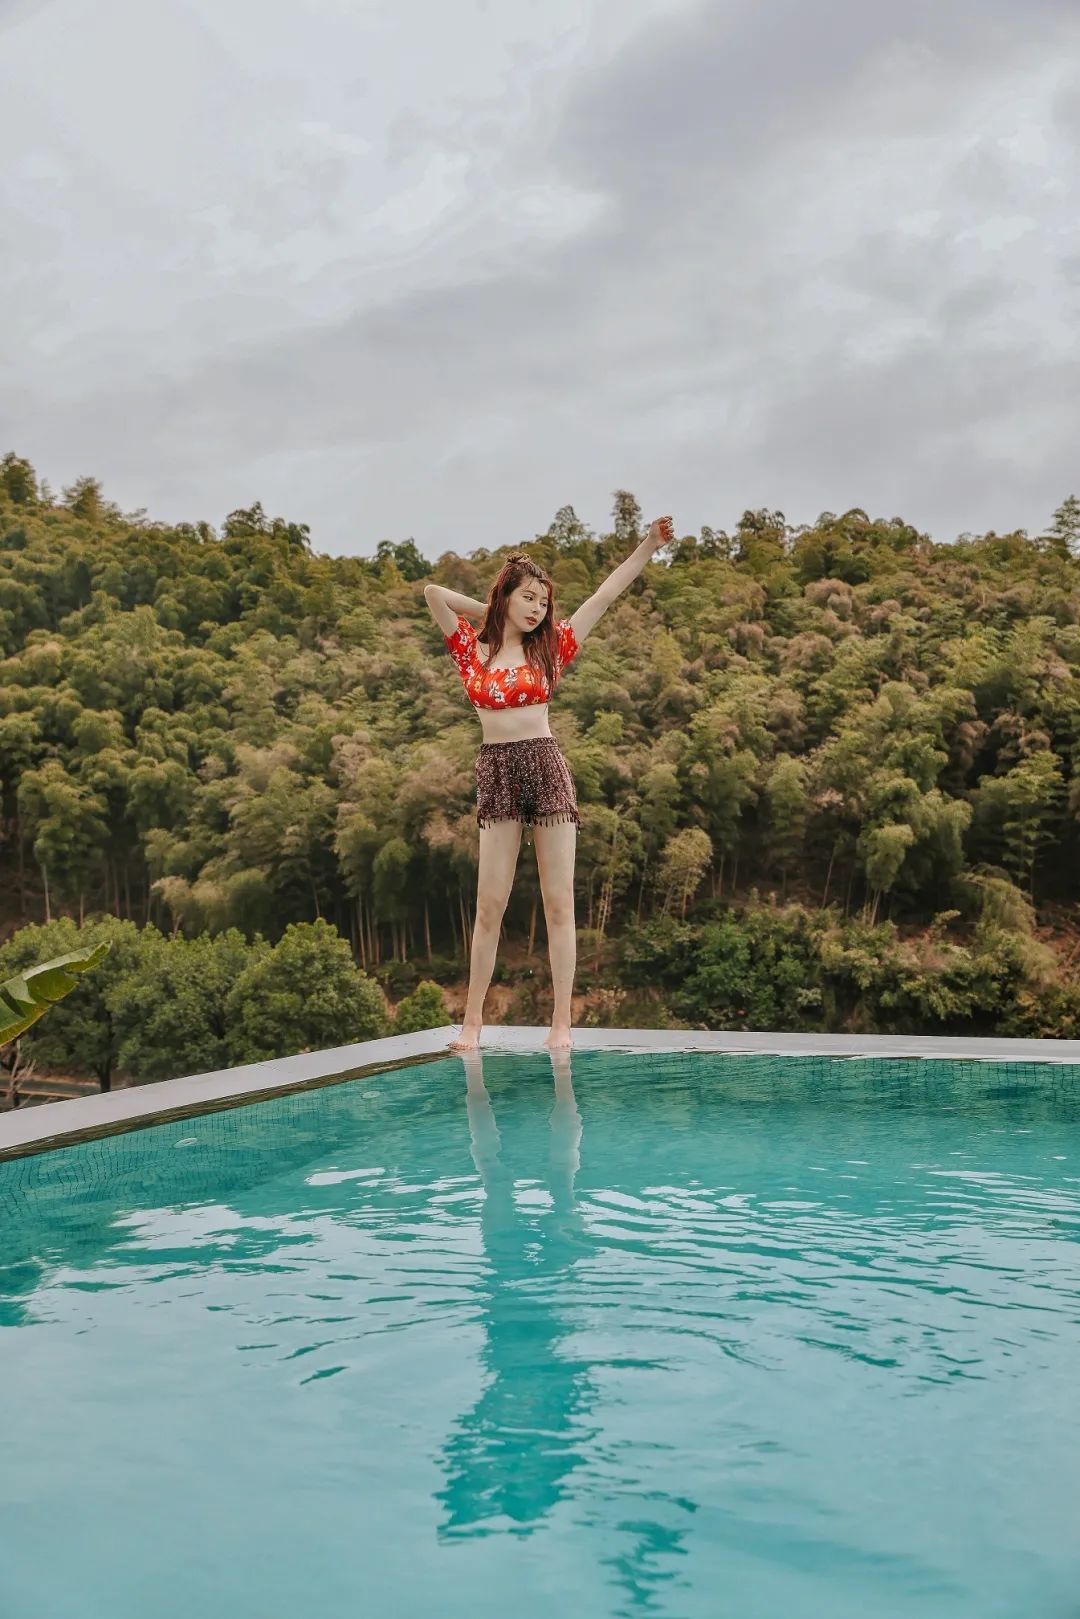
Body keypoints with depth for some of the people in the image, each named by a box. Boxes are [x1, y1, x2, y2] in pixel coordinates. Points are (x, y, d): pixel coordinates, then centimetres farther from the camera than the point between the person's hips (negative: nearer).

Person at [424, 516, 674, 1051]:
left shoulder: (548, 648, 9)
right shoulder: (471, 649, 8)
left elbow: (605, 595, 9)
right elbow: (433, 592, 1)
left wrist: (648, 545, 7)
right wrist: (490, 612, 10)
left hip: (547, 767, 0)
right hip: (496, 772, 0)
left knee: (559, 902, 0)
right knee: (489, 904, -1)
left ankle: (561, 1023, 5)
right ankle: (472, 1022, 9)